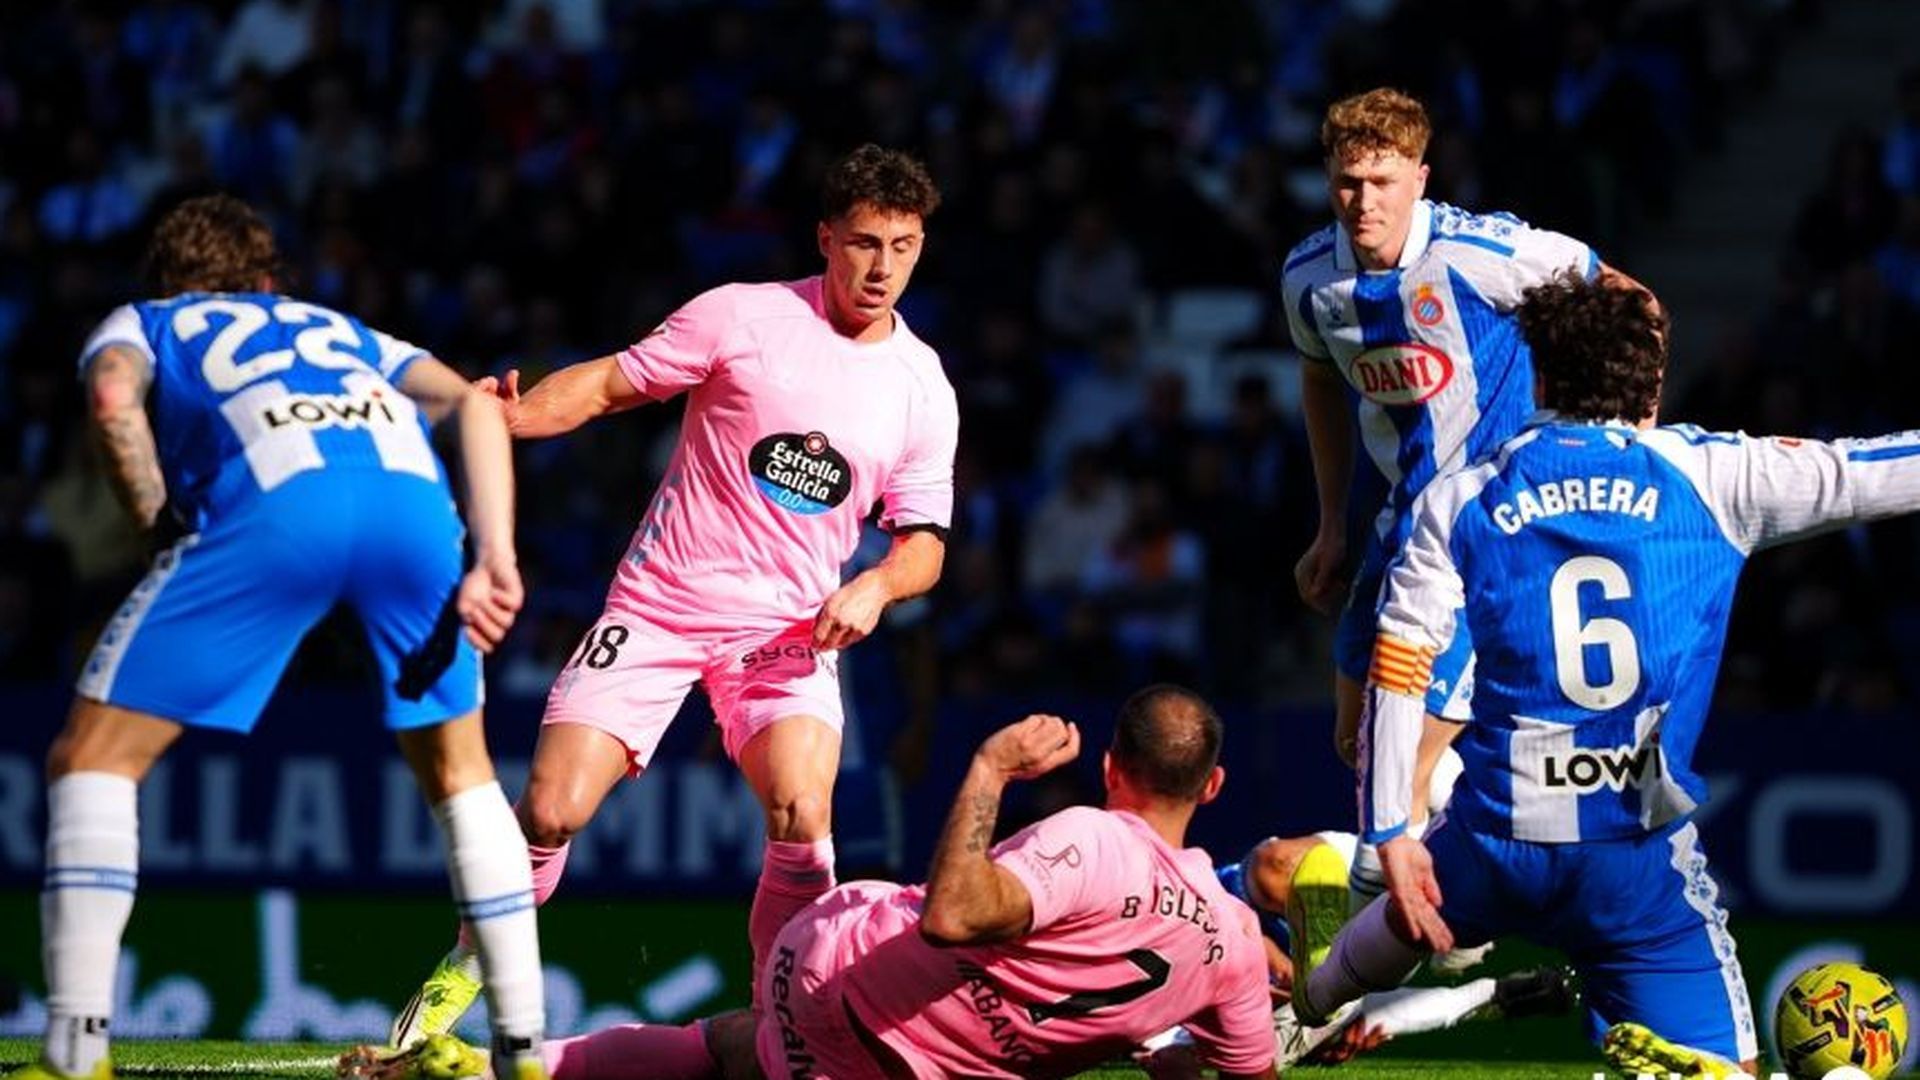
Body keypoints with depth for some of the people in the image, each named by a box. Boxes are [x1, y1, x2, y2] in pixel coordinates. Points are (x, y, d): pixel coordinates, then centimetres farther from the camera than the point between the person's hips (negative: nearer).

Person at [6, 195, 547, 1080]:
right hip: (413, 493, 3)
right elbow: (473, 402, 23)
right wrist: (493, 559, 14)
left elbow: (113, 393, 7)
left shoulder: (139, 325, 34)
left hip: (276, 497, -3)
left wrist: (163, 530, 11)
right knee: (458, 773, 25)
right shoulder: (347, 334, 42)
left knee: (92, 760, 7)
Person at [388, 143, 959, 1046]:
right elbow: (614, 382, -1)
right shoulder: (743, 317, -6)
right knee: (553, 810, -12)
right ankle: (457, 980, 14)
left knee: (802, 814, -25)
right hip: (660, 602, -1)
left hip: (789, 629, 2)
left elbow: (923, 540, 10)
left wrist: (876, 585, -12)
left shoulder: (923, 389, 3)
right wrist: (514, 414, -20)